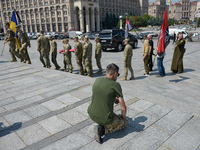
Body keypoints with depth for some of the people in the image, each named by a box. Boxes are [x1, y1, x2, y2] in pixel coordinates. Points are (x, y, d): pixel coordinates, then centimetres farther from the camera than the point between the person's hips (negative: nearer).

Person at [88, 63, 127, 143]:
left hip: (91, 114, 6)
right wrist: (123, 117, 10)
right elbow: (123, 107, -11)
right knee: (123, 123, 24)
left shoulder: (97, 80, 0)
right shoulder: (116, 85, -16)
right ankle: (102, 129, 0)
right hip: (105, 119, -6)